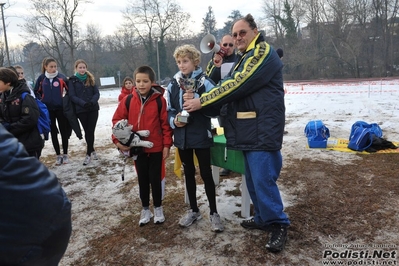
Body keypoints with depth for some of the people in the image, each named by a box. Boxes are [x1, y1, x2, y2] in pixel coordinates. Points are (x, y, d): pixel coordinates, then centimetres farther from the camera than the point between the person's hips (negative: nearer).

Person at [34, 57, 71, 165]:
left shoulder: (61, 77, -6)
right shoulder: (41, 78, -1)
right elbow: (36, 91, 12)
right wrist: (41, 101, 3)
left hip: (60, 108, -2)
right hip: (48, 109, 2)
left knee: (64, 131, 5)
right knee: (53, 133, 7)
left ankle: (65, 154, 17)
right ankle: (58, 155, 16)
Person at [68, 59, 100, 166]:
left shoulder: (90, 79, 8)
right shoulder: (72, 80, 2)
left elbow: (97, 93, 3)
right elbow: (72, 96, -5)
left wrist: (92, 102, -17)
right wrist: (83, 103, -21)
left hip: (93, 108, 1)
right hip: (81, 110, -1)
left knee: (91, 131, -1)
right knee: (87, 131, 8)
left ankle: (89, 154, 10)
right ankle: (92, 150, 25)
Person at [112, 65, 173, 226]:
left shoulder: (160, 100, -10)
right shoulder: (128, 100, -4)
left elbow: (166, 124, -7)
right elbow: (117, 120, 1)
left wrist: (167, 145, -8)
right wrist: (118, 140, -9)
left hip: (156, 148, -2)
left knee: (155, 179, 8)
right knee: (142, 179, 14)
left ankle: (158, 208, 28)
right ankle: (145, 209, 30)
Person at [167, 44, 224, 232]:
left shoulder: (205, 82, -8)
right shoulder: (173, 84, 5)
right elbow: (169, 110, 9)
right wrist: (174, 121, -10)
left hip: (201, 136, -4)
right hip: (182, 136, 5)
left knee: (206, 174, 4)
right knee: (189, 173, 15)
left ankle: (213, 213, 20)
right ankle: (193, 210, 31)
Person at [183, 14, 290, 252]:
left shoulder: (263, 52, -9)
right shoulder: (245, 58, 22)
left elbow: (236, 86, -18)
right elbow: (234, 89, 19)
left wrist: (202, 102, -14)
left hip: (263, 130, -10)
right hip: (249, 130, 10)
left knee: (263, 179, -7)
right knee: (253, 179, 15)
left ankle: (278, 225, 9)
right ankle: (264, 218, 30)